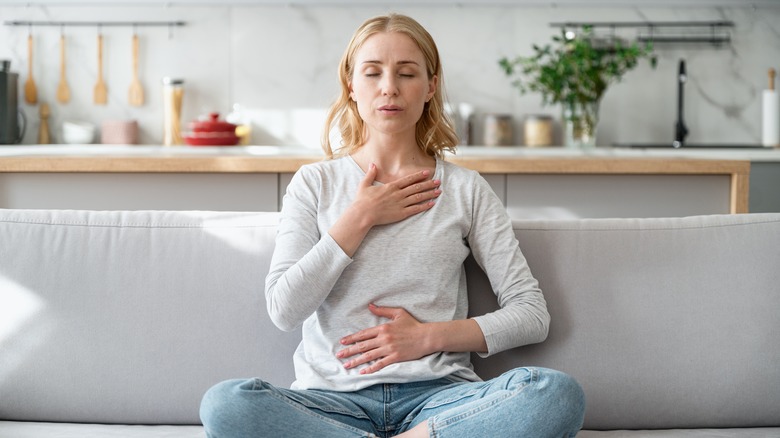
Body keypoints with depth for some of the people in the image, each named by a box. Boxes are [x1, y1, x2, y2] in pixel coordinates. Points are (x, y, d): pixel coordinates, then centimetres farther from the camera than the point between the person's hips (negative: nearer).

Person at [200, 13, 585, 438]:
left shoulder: (465, 189, 11)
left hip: (437, 392, 0)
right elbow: (284, 309, -2)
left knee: (558, 393, -30)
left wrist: (429, 336, -5)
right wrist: (361, 217, -2)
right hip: (334, 396, 1)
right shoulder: (315, 183, 12)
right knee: (224, 403, -32)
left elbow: (532, 314, 7)